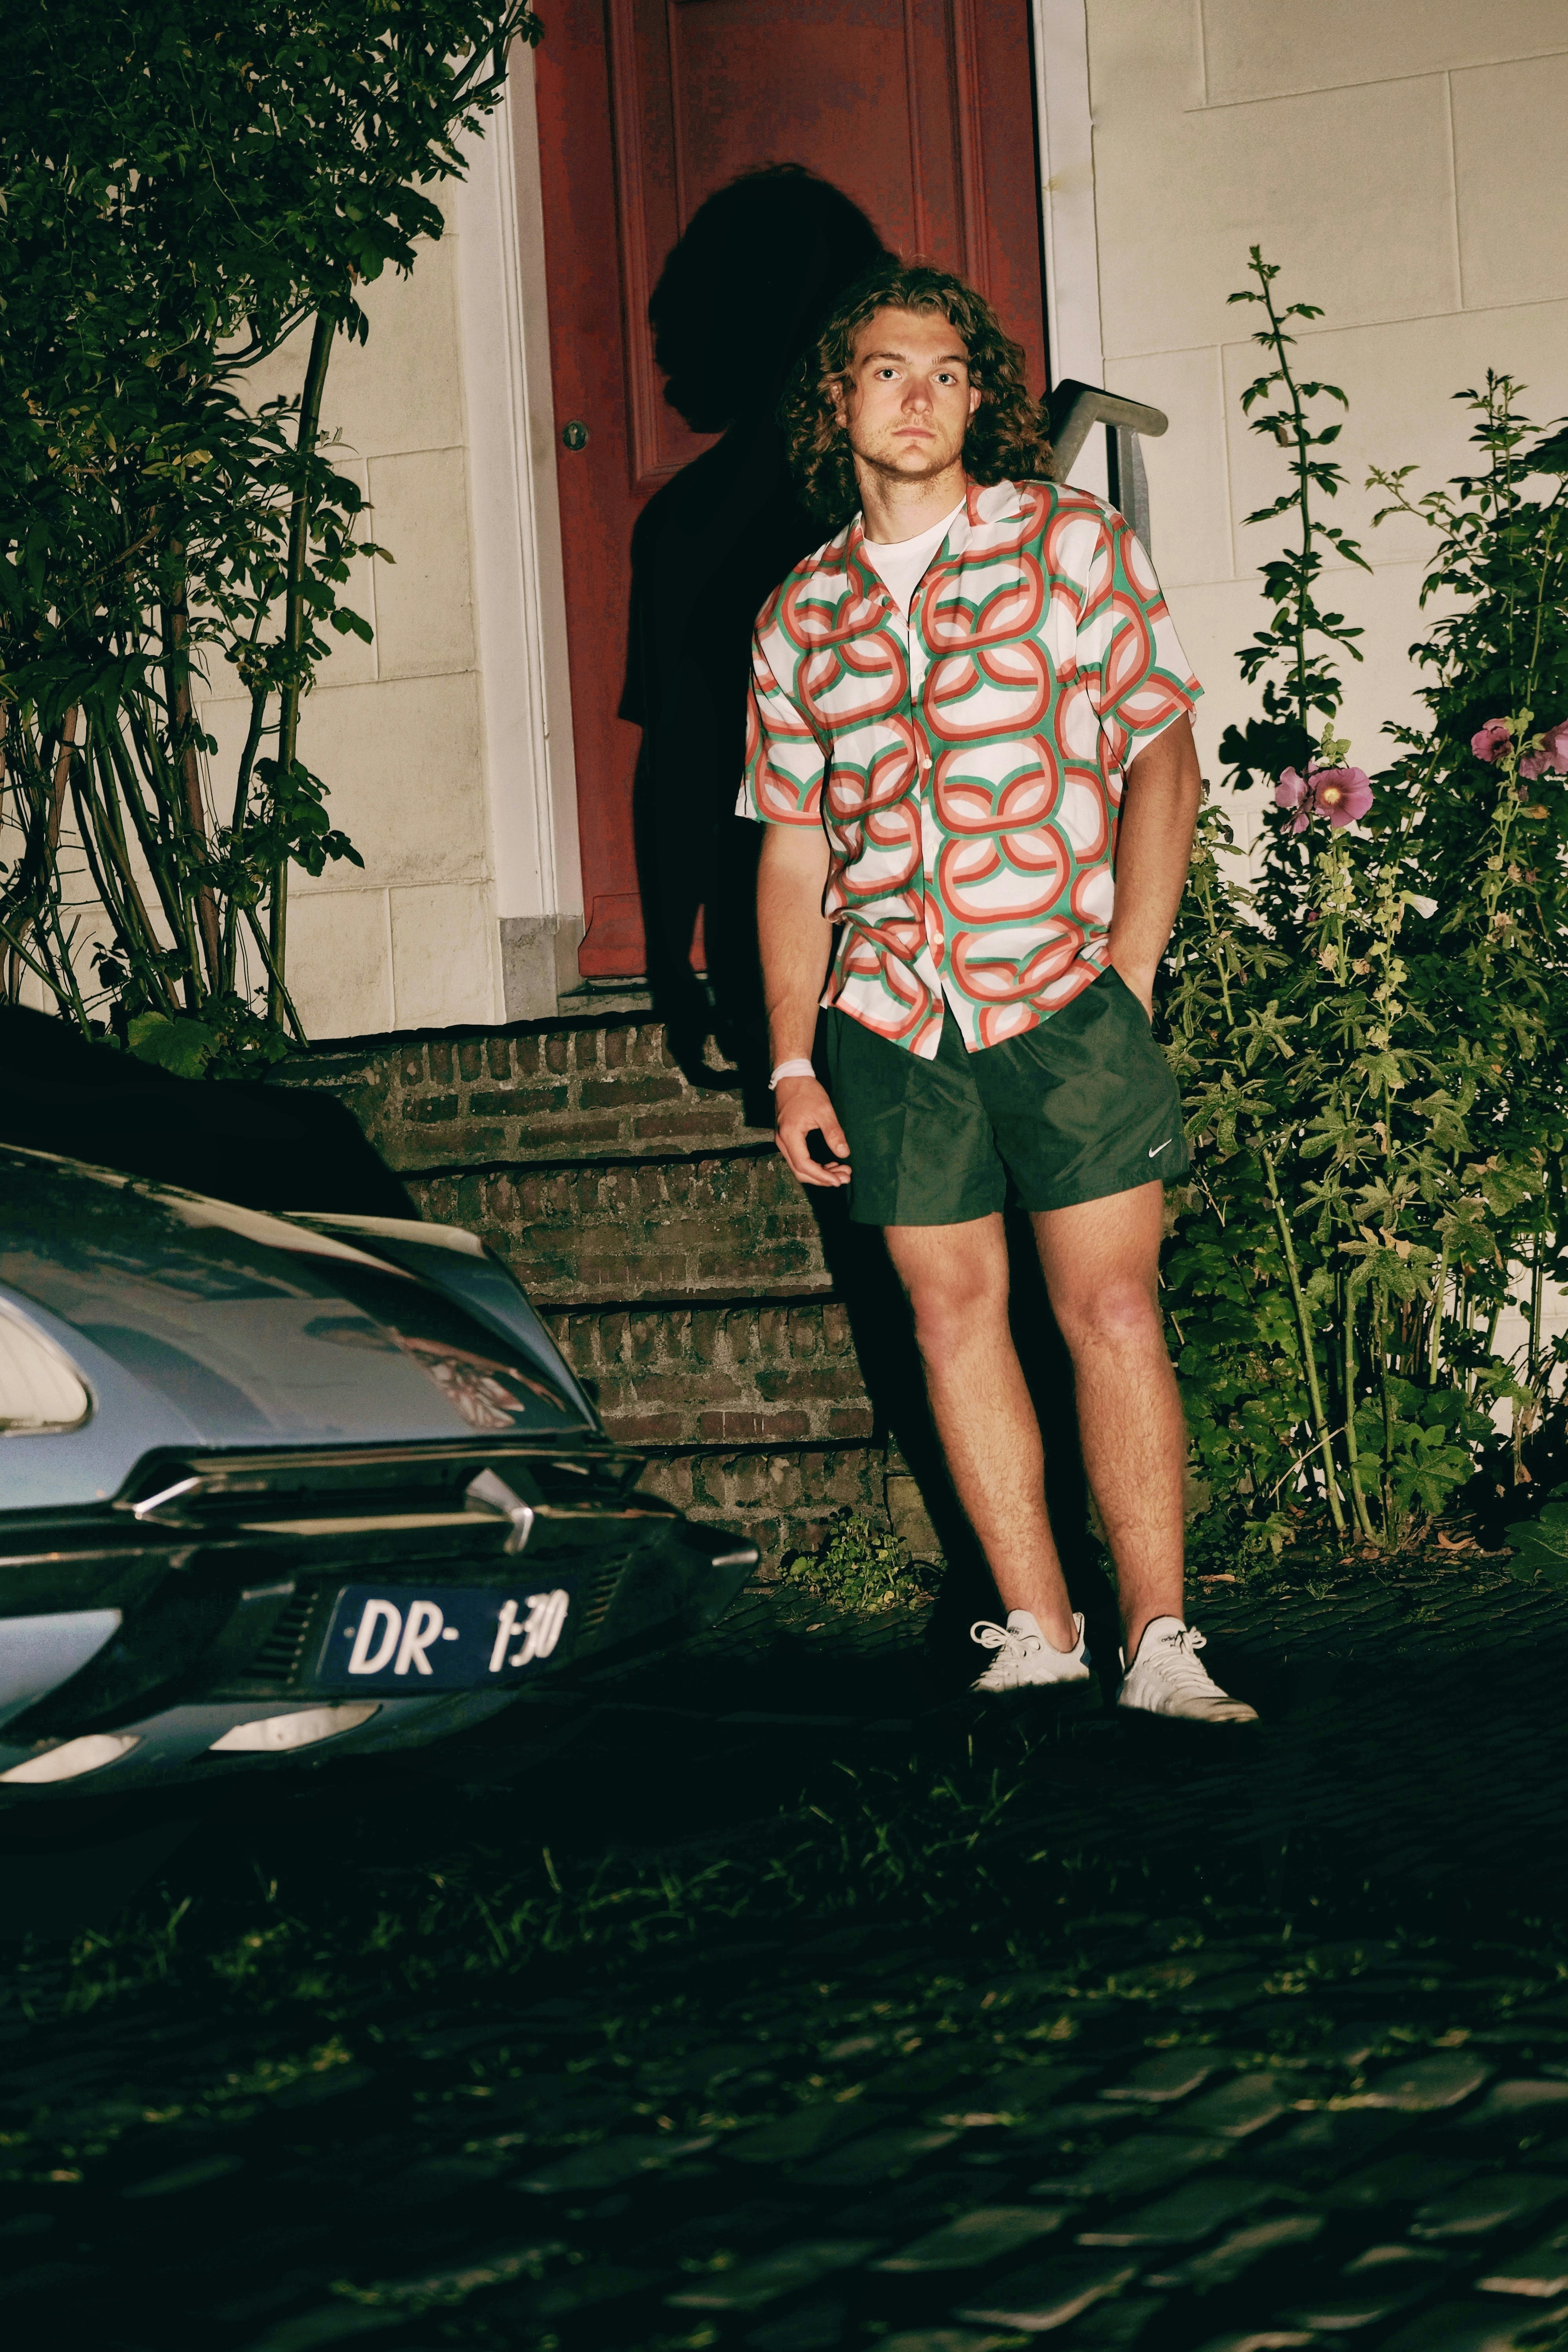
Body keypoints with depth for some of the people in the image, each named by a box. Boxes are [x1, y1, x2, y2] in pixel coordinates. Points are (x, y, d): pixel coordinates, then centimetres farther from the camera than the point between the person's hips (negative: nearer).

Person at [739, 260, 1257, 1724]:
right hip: (890, 1013, 3)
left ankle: (1157, 1646, -1)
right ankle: (1037, 1635, 12)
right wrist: (791, 1063, 7)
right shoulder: (799, 617, 11)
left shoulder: (1069, 542, 4)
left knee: (1110, 1309, -5)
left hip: (1063, 993, -3)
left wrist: (1128, 970, -9)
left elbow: (1160, 752, 1)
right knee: (953, 1317, 4)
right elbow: (791, 847, 14)